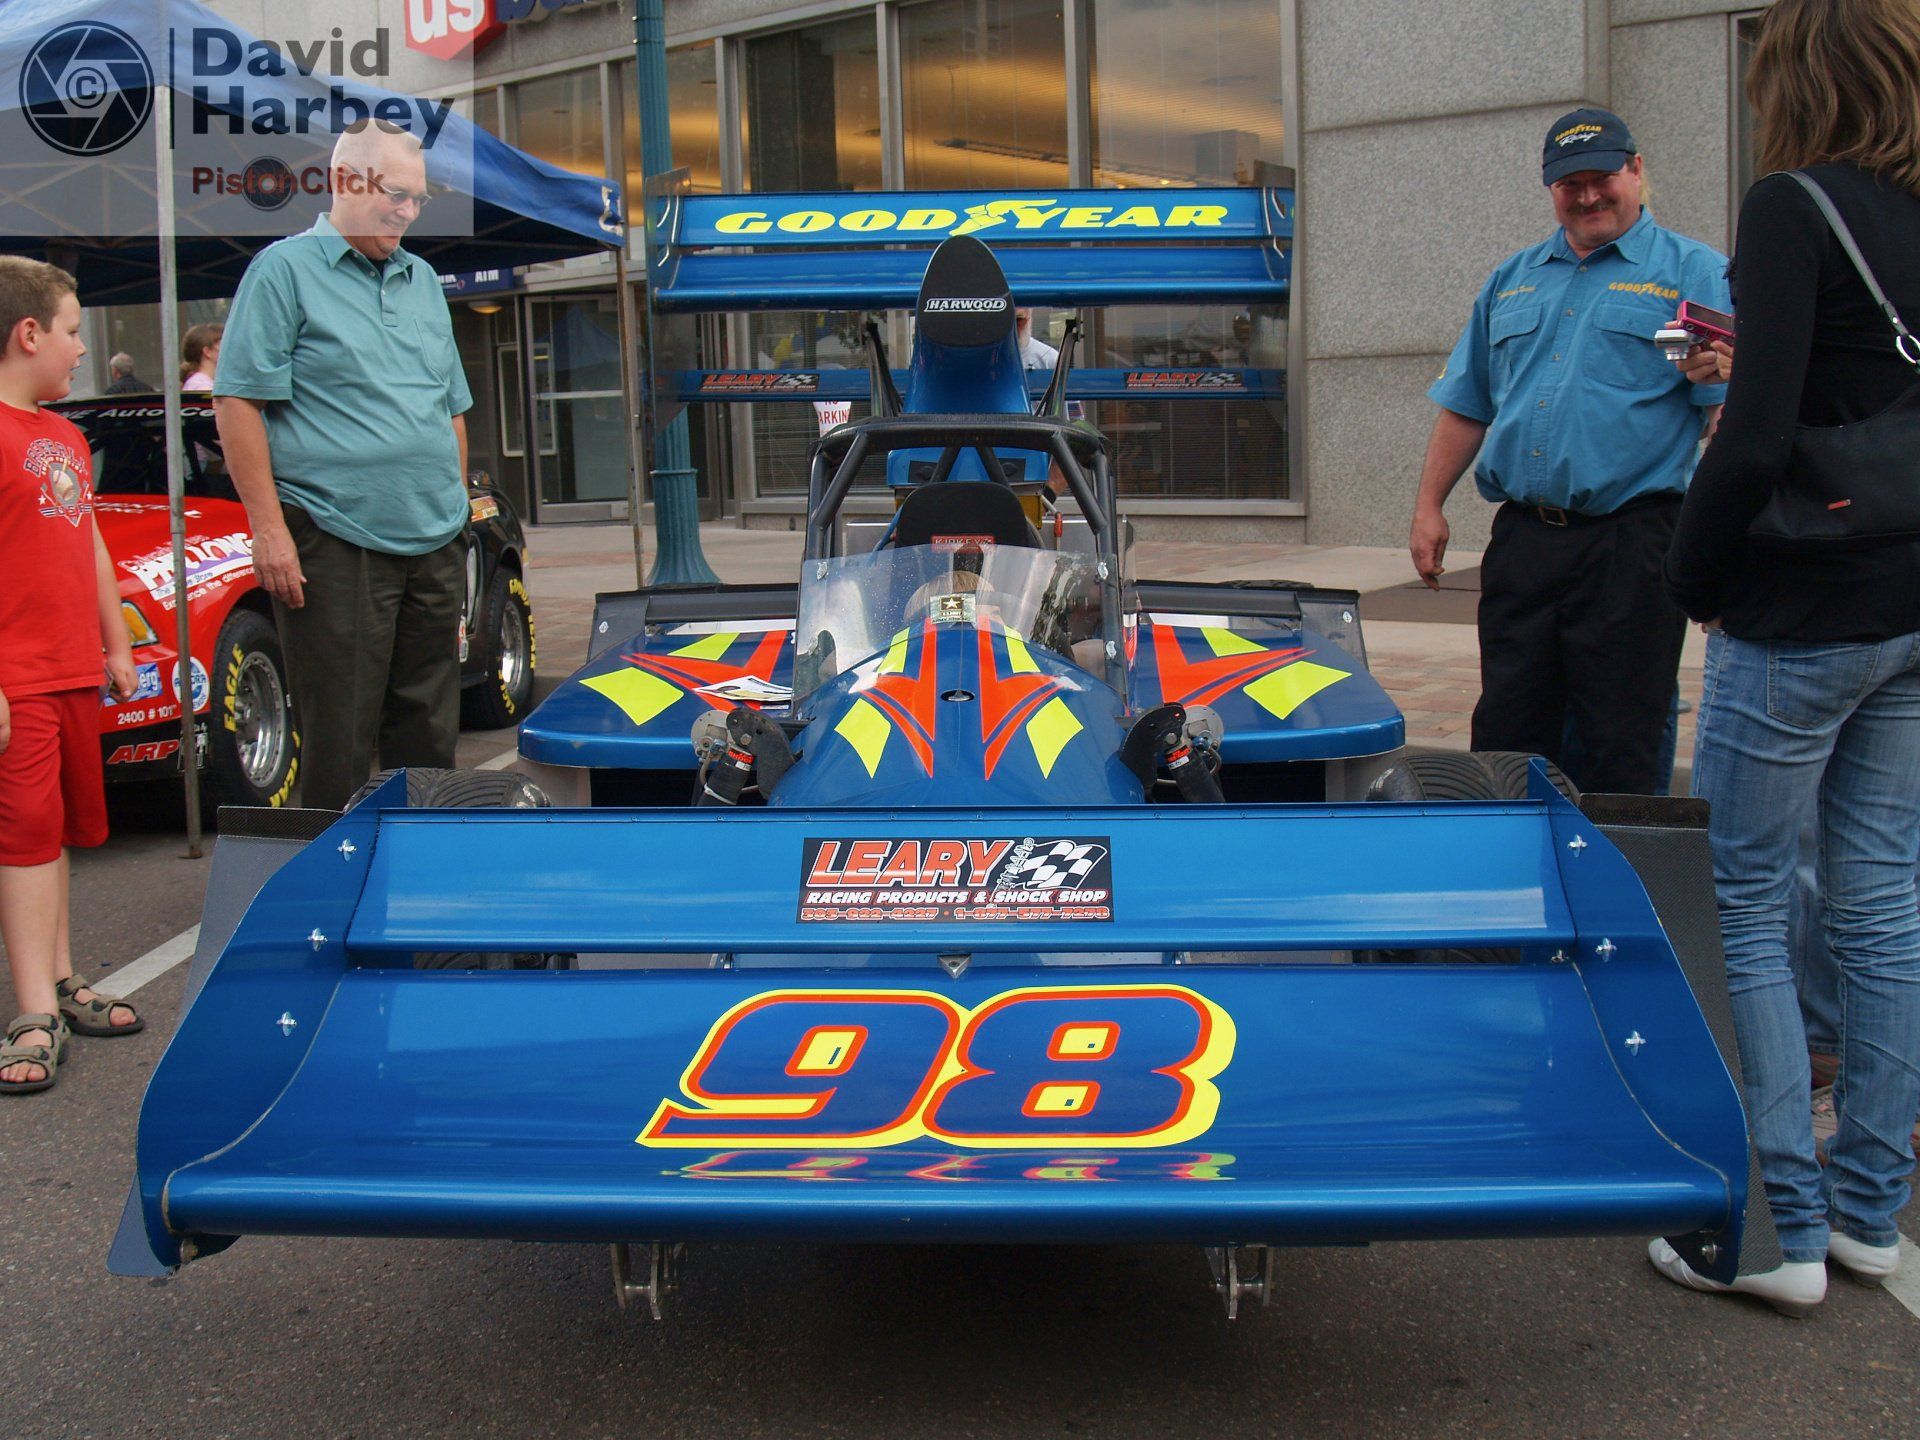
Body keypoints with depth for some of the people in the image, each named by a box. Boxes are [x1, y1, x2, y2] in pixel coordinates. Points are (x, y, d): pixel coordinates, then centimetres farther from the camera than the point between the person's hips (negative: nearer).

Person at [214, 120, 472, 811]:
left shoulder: (423, 280, 17)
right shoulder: (287, 269, -3)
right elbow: (237, 403, -8)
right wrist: (270, 528, -14)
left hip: (432, 545, 6)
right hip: (335, 545, -6)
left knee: (429, 731, 12)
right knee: (341, 740, -3)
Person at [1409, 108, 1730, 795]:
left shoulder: (1695, 272, 3)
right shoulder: (1512, 280, 18)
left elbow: (1729, 407, -6)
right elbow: (1466, 406, 21)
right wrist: (1429, 506, 14)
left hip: (1631, 542, -5)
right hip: (1521, 538, 5)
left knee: (1622, 751, 0)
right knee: (1505, 737, 9)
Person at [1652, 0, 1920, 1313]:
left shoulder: (1794, 208, -13)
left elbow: (1757, 442, -21)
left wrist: (1694, 580, -7)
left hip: (1800, 619, -7)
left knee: (1747, 908, 3)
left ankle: (1785, 1228, 8)